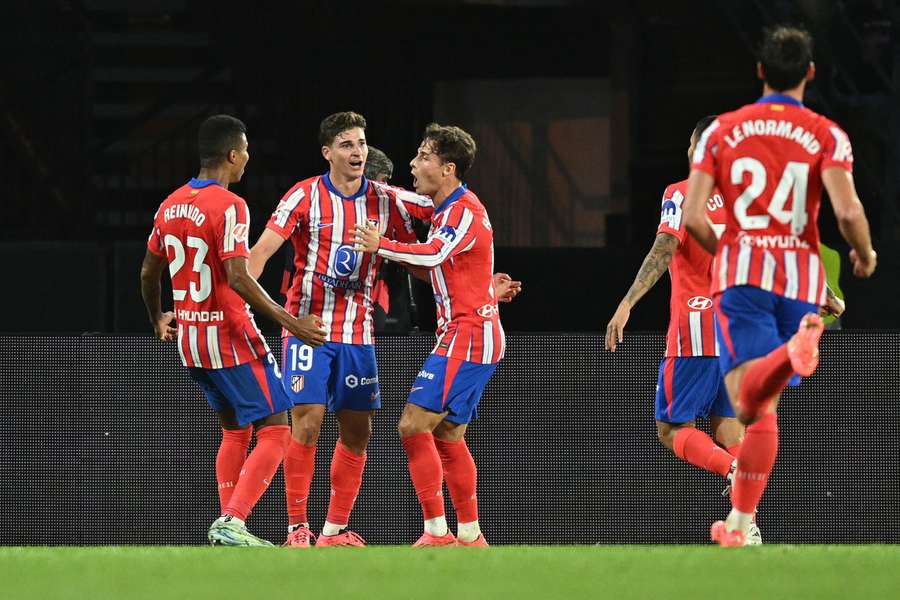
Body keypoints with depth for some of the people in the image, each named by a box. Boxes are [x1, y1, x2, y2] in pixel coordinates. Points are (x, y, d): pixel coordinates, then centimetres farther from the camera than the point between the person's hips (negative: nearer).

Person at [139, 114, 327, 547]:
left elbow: (149, 273, 17)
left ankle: (227, 524, 14)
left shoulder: (171, 205, 8)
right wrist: (288, 322, -24)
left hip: (189, 337, 8)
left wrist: (158, 321, 34)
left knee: (233, 430, 21)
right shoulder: (229, 206, -16)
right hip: (231, 337, -8)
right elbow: (238, 279, -25)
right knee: (275, 432, -4)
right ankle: (233, 523, -16)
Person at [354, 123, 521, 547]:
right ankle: (470, 536, 18)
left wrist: (382, 246, -42)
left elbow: (434, 254, -33)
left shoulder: (465, 211, -16)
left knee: (414, 426, -15)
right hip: (466, 335, 10)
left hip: (467, 335, -10)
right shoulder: (448, 209, 15)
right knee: (448, 437, 13)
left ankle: (436, 533, -16)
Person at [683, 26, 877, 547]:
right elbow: (848, 212, -12)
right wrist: (865, 255, 9)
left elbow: (693, 217, 0)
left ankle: (794, 348, -48)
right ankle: (739, 522, 10)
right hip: (802, 275, 1)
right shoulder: (826, 135, 1)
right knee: (765, 407, 11)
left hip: (742, 270, -1)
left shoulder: (722, 131, 7)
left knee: (752, 402, -17)